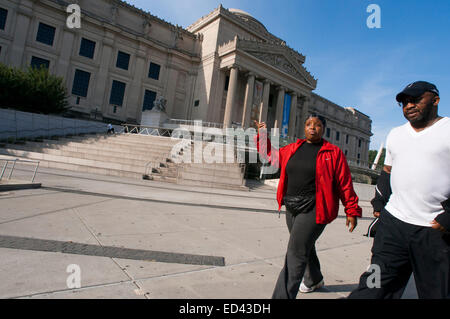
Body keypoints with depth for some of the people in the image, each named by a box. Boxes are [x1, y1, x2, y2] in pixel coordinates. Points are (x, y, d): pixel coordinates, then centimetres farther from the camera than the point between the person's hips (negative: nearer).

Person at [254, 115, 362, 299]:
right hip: (292, 208, 6)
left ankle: (282, 296, -5)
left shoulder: (333, 153, -4)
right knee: (305, 247, 24)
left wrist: (352, 210, 0)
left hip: (314, 209, -6)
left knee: (296, 254, -11)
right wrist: (262, 135, 19)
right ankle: (314, 280, 51)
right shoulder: (292, 149, 9)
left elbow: (345, 183, -2)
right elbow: (271, 156, 24)